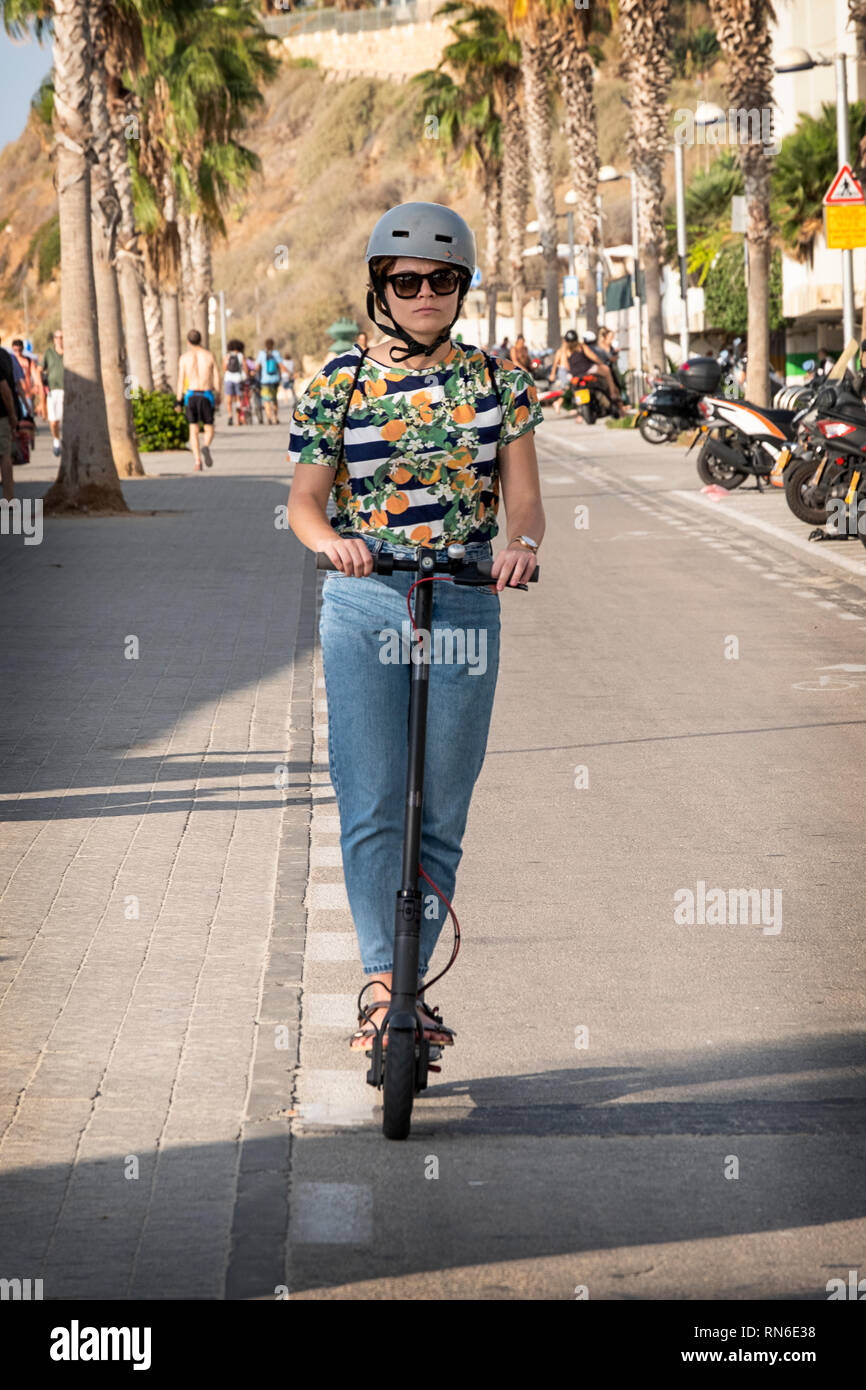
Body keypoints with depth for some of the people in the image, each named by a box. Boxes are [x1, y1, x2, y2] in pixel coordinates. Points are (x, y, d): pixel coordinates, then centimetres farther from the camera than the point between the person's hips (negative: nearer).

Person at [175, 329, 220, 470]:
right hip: (206, 395, 0)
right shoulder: (210, 356, 1)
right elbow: (216, 378, 2)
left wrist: (179, 400, 1)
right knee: (209, 428, 11)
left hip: (191, 395, 0)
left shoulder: (184, 357, 0)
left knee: (193, 430, 4)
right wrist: (217, 397, 11)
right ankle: (206, 447, -22)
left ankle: (197, 462, -6)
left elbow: (181, 380, -3)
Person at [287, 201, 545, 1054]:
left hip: (464, 604, 1)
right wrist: (331, 539, -21)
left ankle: (410, 983, 14)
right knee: (371, 807, -9)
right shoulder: (338, 384, 1)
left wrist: (522, 544, -20)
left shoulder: (498, 381, 5)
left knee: (439, 815, 4)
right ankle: (381, 982, -10)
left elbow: (524, 498, 2)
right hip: (363, 605, -1)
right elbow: (303, 501, 1)